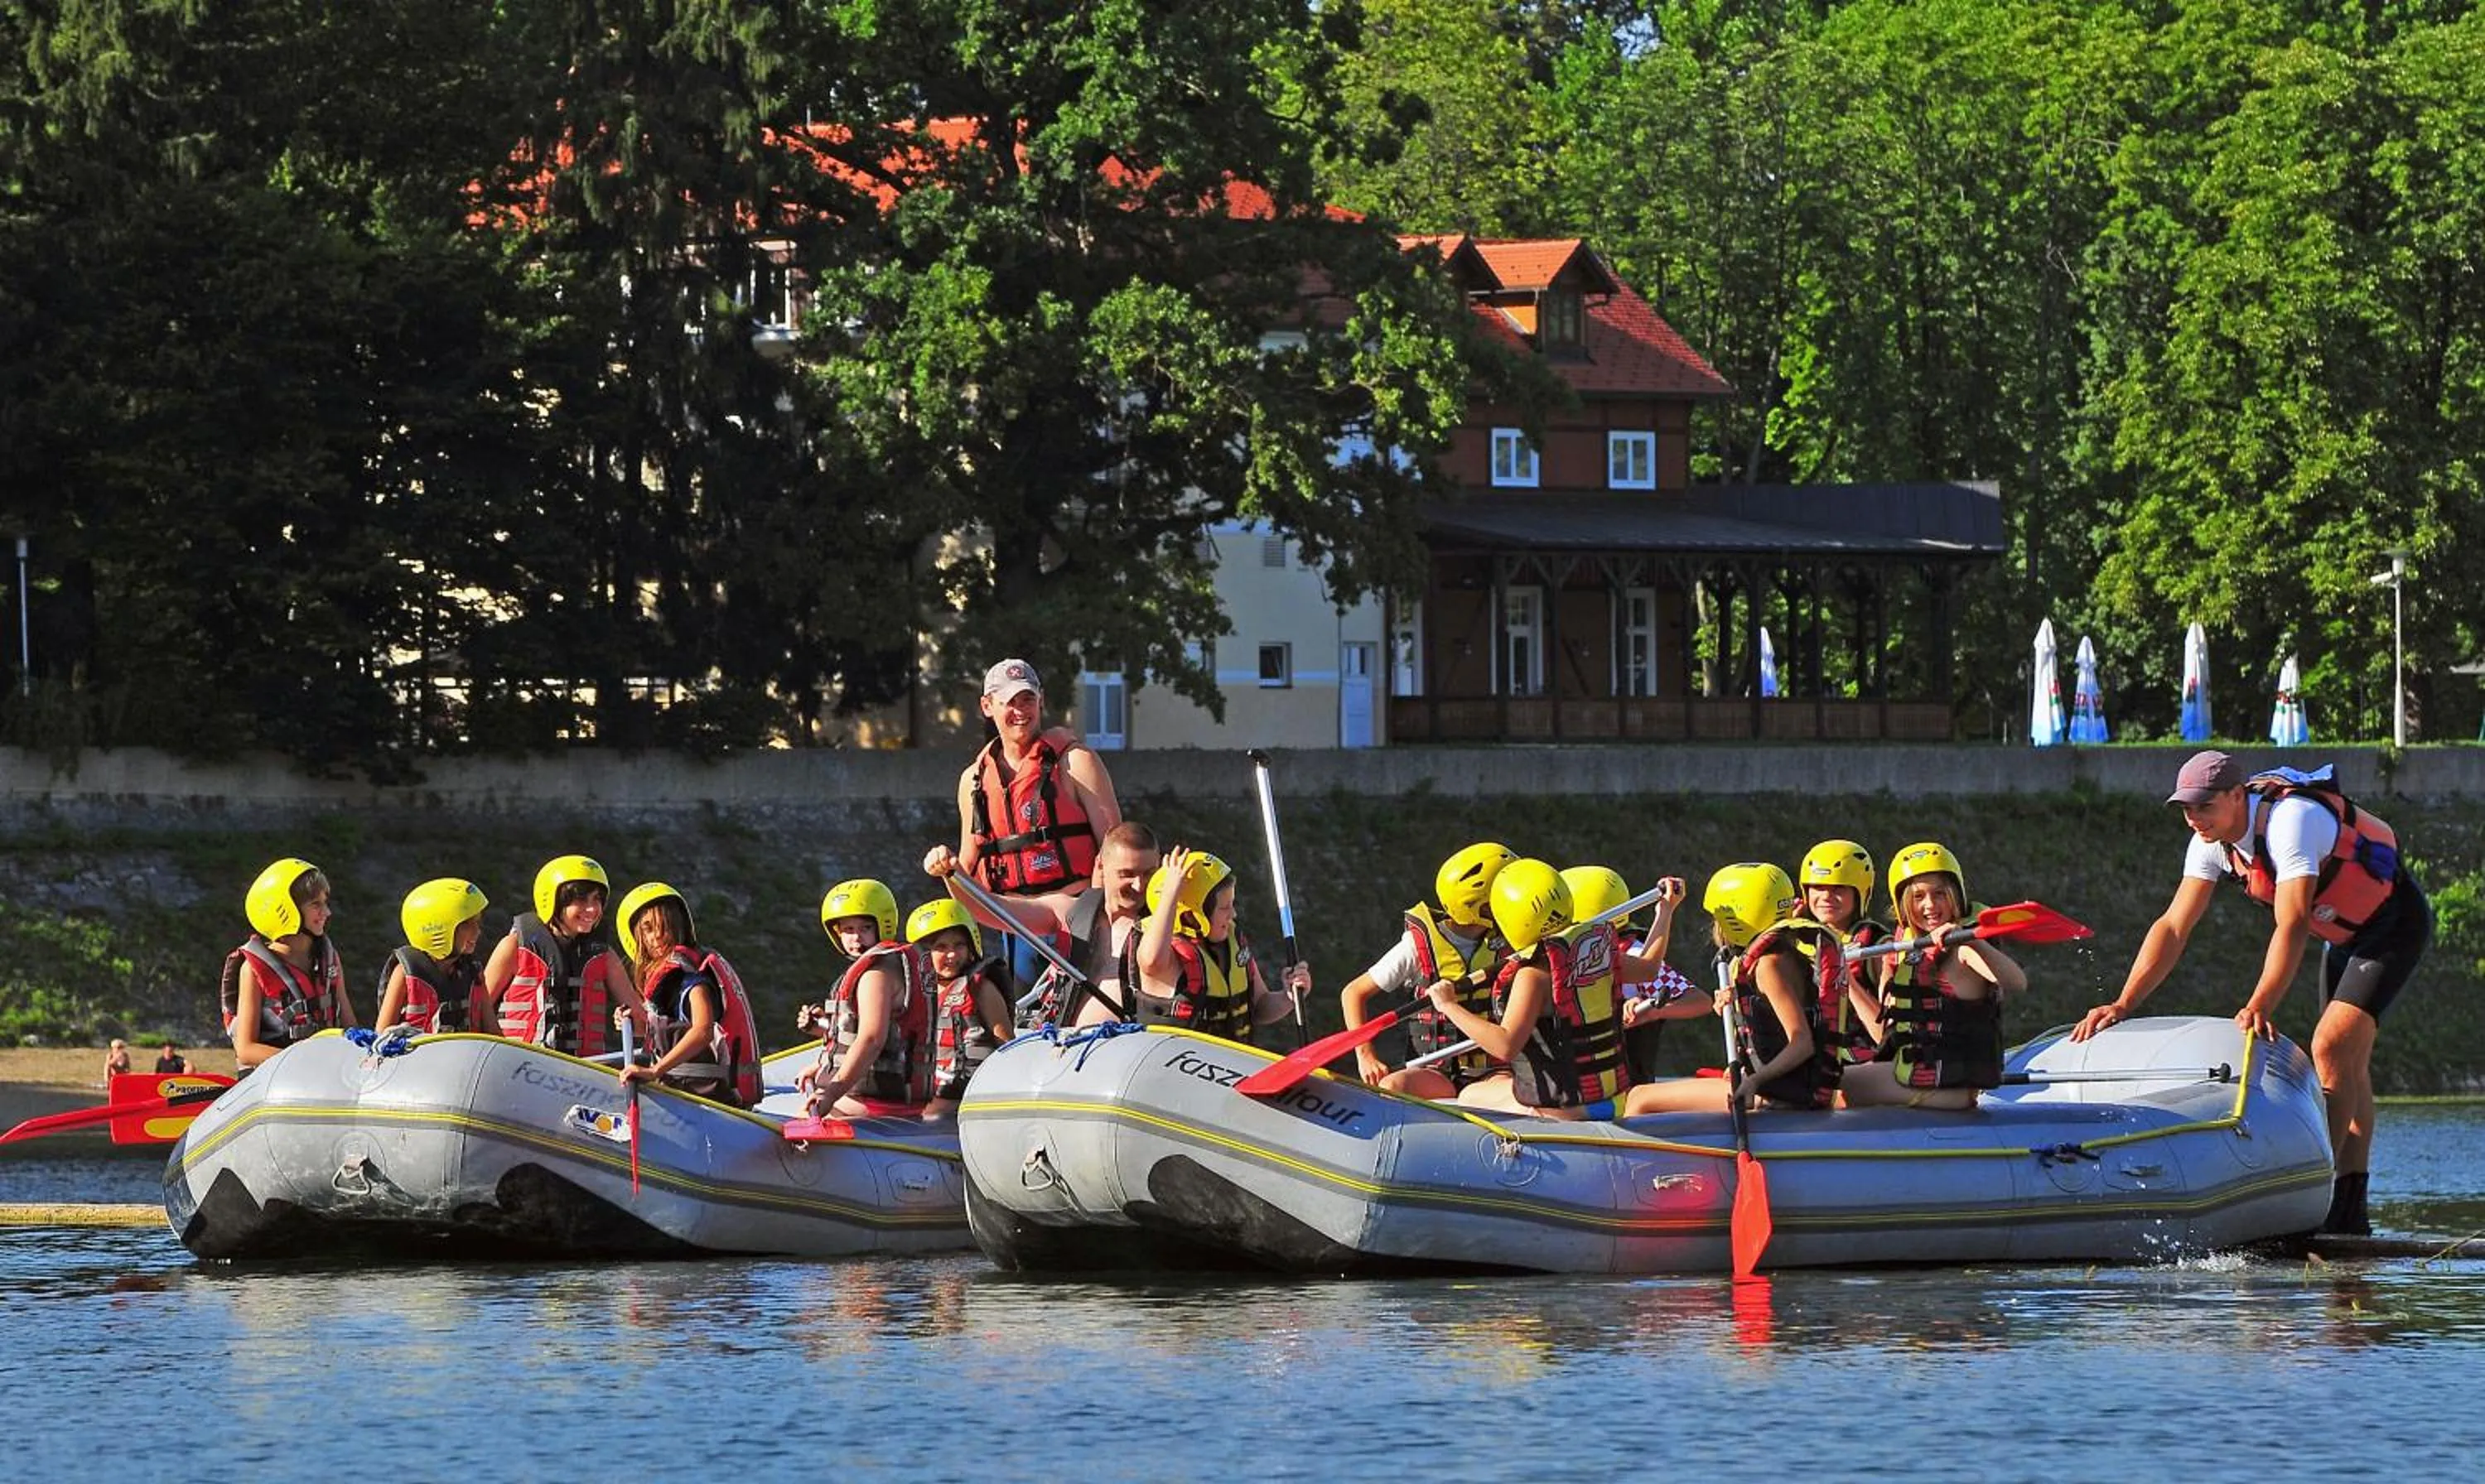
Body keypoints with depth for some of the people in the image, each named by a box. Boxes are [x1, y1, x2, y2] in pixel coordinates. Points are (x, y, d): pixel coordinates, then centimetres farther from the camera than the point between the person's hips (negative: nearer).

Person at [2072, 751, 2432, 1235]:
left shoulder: (2290, 821, -34)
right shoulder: (2213, 843, -10)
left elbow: (2292, 926, -42)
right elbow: (2173, 927, -10)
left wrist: (2259, 1008, -51)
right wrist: (2123, 1005, -20)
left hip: (2395, 925, -9)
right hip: (2344, 936, 9)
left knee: (2331, 1047, -21)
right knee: (2348, 1064, 8)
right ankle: (2351, 1213, 10)